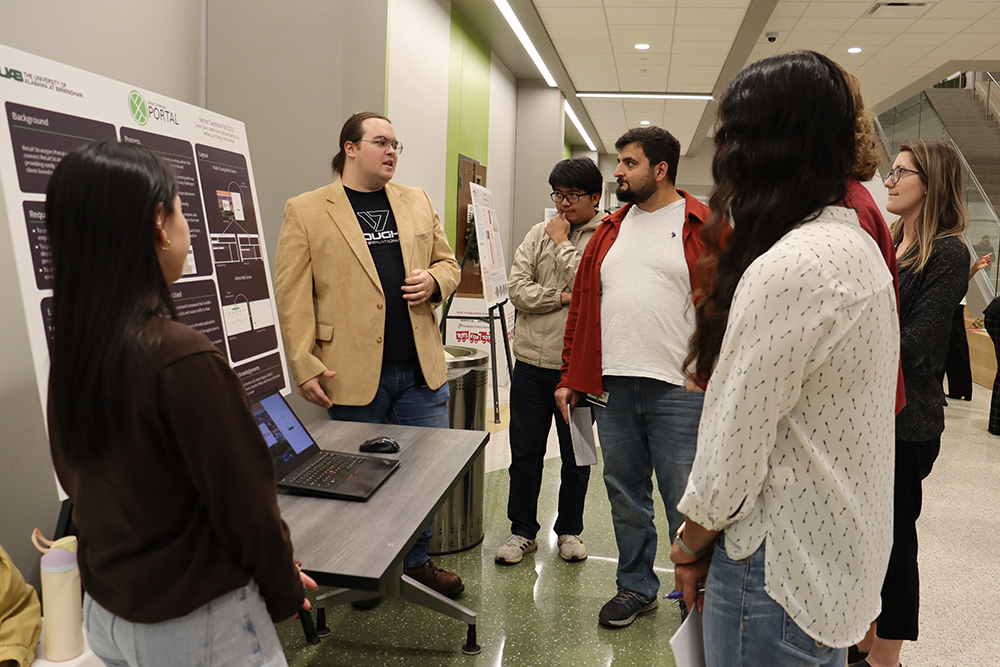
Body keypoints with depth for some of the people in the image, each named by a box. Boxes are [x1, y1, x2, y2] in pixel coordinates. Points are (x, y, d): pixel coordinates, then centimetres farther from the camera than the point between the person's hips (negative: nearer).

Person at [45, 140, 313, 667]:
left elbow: (75, 479, 7)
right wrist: (284, 591, -3)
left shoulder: (68, 347, -5)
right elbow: (243, 500, -20)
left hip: (103, 609, 7)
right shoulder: (181, 357, -28)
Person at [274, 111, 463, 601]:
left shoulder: (418, 202, 13)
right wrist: (304, 366, -12)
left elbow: (448, 262, 19)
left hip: (421, 369, 4)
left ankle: (416, 562, 32)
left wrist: (434, 281, -5)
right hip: (354, 375, -4)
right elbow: (292, 296, -5)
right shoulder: (305, 211, -1)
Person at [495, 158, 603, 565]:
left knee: (576, 456, 12)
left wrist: (563, 243, -7)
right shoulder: (538, 234, 9)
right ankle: (522, 531, 26)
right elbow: (518, 290, 0)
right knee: (525, 452, 10)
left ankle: (569, 530, 31)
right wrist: (563, 296, -12)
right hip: (532, 359, 3)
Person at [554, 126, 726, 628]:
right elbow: (583, 305, 14)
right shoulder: (610, 231, 14)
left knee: (685, 503, 4)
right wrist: (570, 379, 10)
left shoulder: (702, 229, -1)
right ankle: (636, 586, 32)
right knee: (625, 496, 15)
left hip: (679, 389, -5)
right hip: (612, 388, 5)